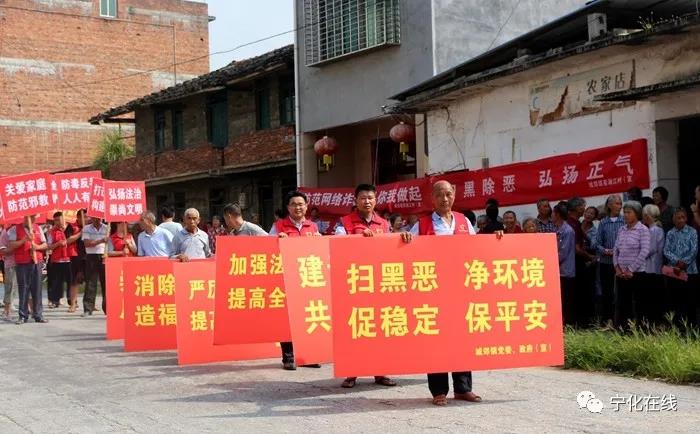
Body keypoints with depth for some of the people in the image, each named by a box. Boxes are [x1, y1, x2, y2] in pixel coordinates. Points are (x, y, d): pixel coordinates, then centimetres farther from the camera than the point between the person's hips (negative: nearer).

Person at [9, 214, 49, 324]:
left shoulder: (38, 228, 13)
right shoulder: (15, 229, 4)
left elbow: (45, 245, 12)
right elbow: (11, 245, -6)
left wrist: (37, 247, -9)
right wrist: (24, 240, -17)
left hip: (36, 262, 3)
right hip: (22, 263, -3)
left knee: (37, 288, 3)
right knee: (23, 289, -1)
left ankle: (38, 315, 7)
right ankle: (23, 316, 5)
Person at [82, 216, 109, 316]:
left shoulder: (106, 228, 7)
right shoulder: (86, 229, 4)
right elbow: (87, 243, -8)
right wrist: (100, 241, -18)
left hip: (104, 257, 1)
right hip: (91, 257, -1)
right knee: (90, 283, -3)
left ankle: (107, 307, 10)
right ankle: (88, 308, 0)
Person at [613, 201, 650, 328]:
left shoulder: (643, 230, -6)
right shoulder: (622, 230, 11)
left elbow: (644, 252, -12)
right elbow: (616, 250, 13)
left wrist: (631, 269, -12)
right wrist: (617, 267, -1)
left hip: (637, 273, -5)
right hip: (621, 274, 5)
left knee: (638, 303, -1)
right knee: (622, 303, 7)